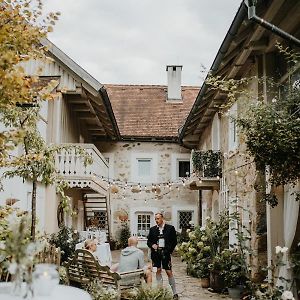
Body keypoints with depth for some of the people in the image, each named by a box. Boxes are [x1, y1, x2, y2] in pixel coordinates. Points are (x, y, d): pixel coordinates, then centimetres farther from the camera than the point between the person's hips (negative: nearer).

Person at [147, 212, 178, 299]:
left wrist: (169, 251, -6)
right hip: (155, 253, 3)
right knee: (158, 271, 7)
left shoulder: (170, 228, 0)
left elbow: (174, 241, 2)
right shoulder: (152, 229, 8)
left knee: (169, 272, -3)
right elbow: (148, 241, 12)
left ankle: (175, 293, 3)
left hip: (165, 253, -3)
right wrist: (152, 245, -9)